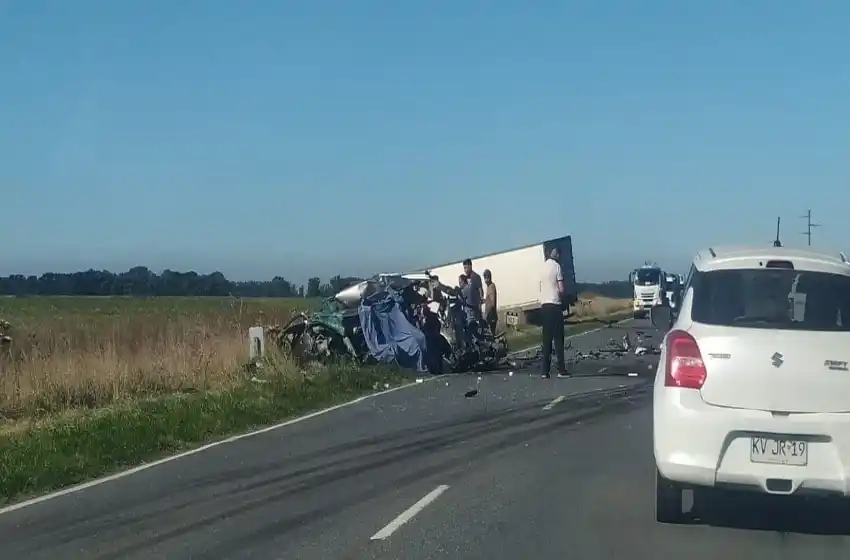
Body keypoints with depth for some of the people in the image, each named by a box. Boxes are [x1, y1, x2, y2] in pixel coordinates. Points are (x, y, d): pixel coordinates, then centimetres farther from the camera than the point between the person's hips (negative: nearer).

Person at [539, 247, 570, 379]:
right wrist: (563, 297, 10)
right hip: (554, 305, -6)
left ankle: (544, 371, 3)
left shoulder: (543, 266, 11)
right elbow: (561, 289, -9)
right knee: (558, 338, -2)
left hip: (543, 305, 6)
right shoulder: (556, 266, -7)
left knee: (546, 339, 6)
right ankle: (561, 370, -3)